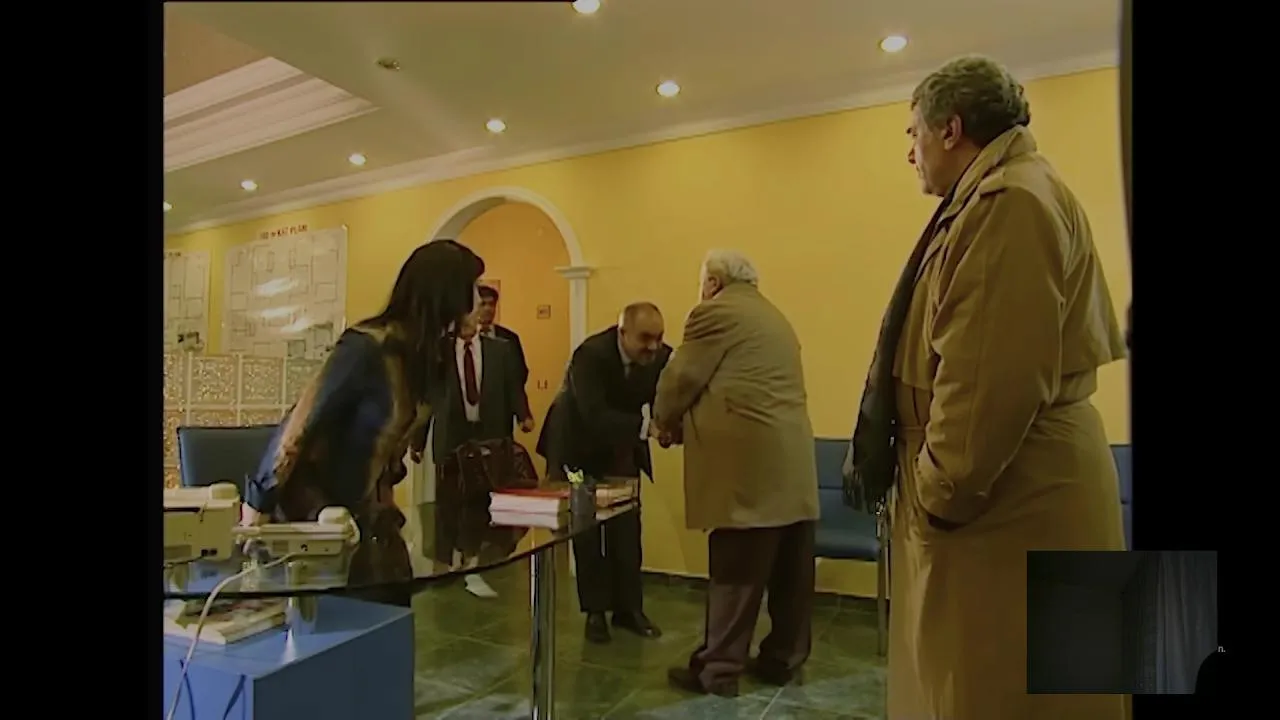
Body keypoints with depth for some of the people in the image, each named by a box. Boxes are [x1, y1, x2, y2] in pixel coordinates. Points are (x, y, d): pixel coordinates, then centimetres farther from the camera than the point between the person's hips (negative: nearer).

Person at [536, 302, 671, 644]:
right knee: (585, 530, 4)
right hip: (578, 448, -4)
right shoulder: (590, 354, -33)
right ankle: (596, 611, 18)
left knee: (627, 530, 7)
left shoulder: (661, 357, -18)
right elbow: (594, 416, -42)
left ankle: (629, 607, 20)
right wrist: (644, 425, -54)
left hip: (622, 450, 4)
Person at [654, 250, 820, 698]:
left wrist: (665, 423, 14)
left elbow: (682, 378, -5)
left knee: (735, 571, -1)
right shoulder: (772, 316, 23)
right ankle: (783, 659, 26)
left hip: (748, 462, -9)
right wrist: (688, 424, 23)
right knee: (789, 570, 13)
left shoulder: (716, 312, -4)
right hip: (790, 460, 9)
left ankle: (718, 669, 9)